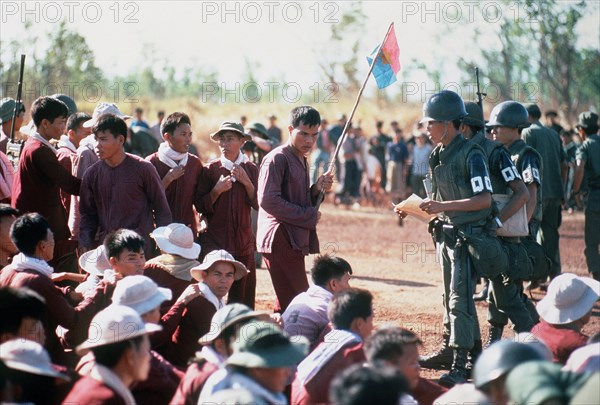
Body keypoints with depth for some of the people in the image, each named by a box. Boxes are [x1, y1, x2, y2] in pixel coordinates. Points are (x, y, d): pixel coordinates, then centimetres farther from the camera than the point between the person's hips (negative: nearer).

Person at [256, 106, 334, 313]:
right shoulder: (277, 158, -10)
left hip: (295, 241, 10)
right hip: (280, 241, -10)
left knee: (288, 305, 12)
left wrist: (317, 190, 4)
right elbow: (268, 200, -20)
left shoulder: (302, 161, 20)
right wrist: (309, 216, -14)